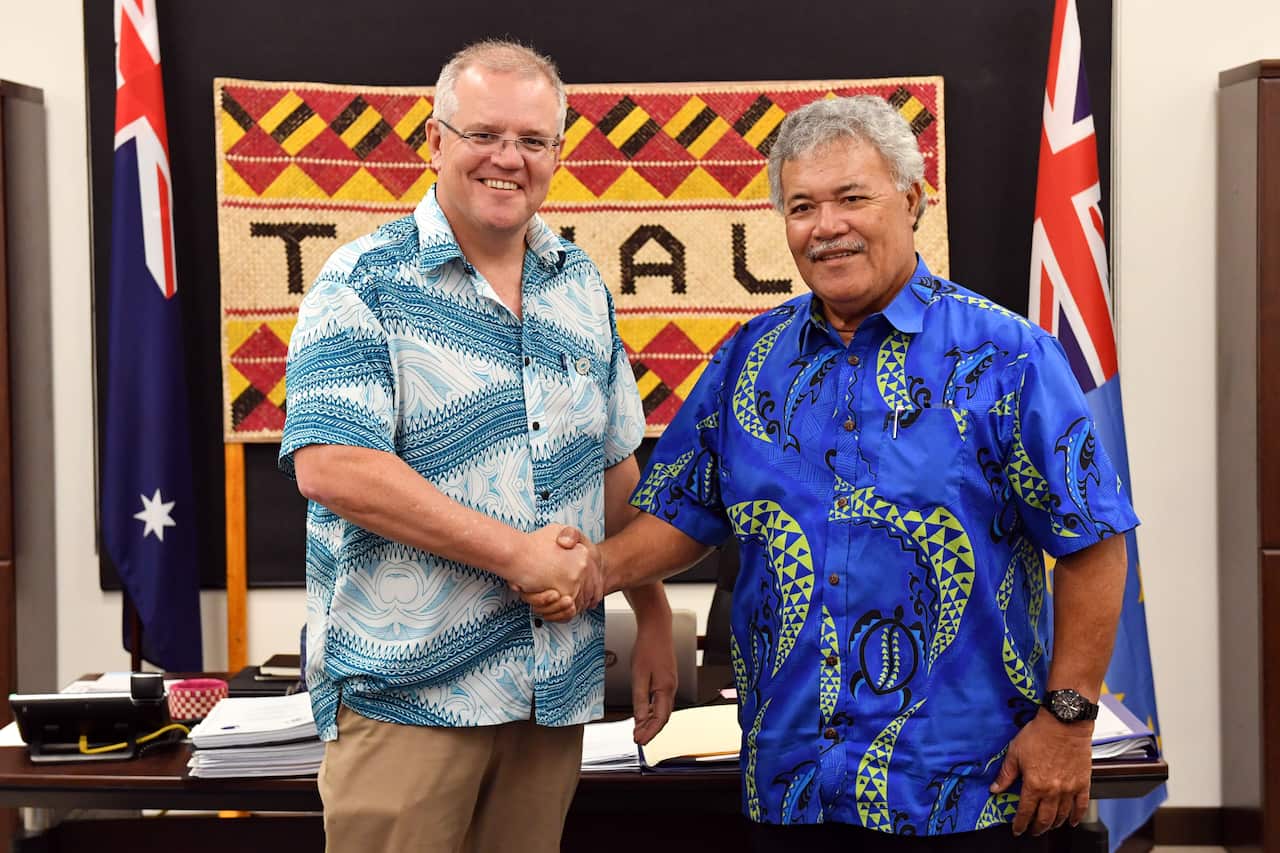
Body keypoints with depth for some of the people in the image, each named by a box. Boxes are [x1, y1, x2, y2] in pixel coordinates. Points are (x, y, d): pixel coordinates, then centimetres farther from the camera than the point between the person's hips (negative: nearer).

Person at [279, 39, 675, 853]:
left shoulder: (583, 285, 10)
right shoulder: (365, 283, -8)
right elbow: (329, 466, -19)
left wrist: (655, 619, 12)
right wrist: (520, 552, -19)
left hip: (557, 686, 5)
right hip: (405, 688, -5)